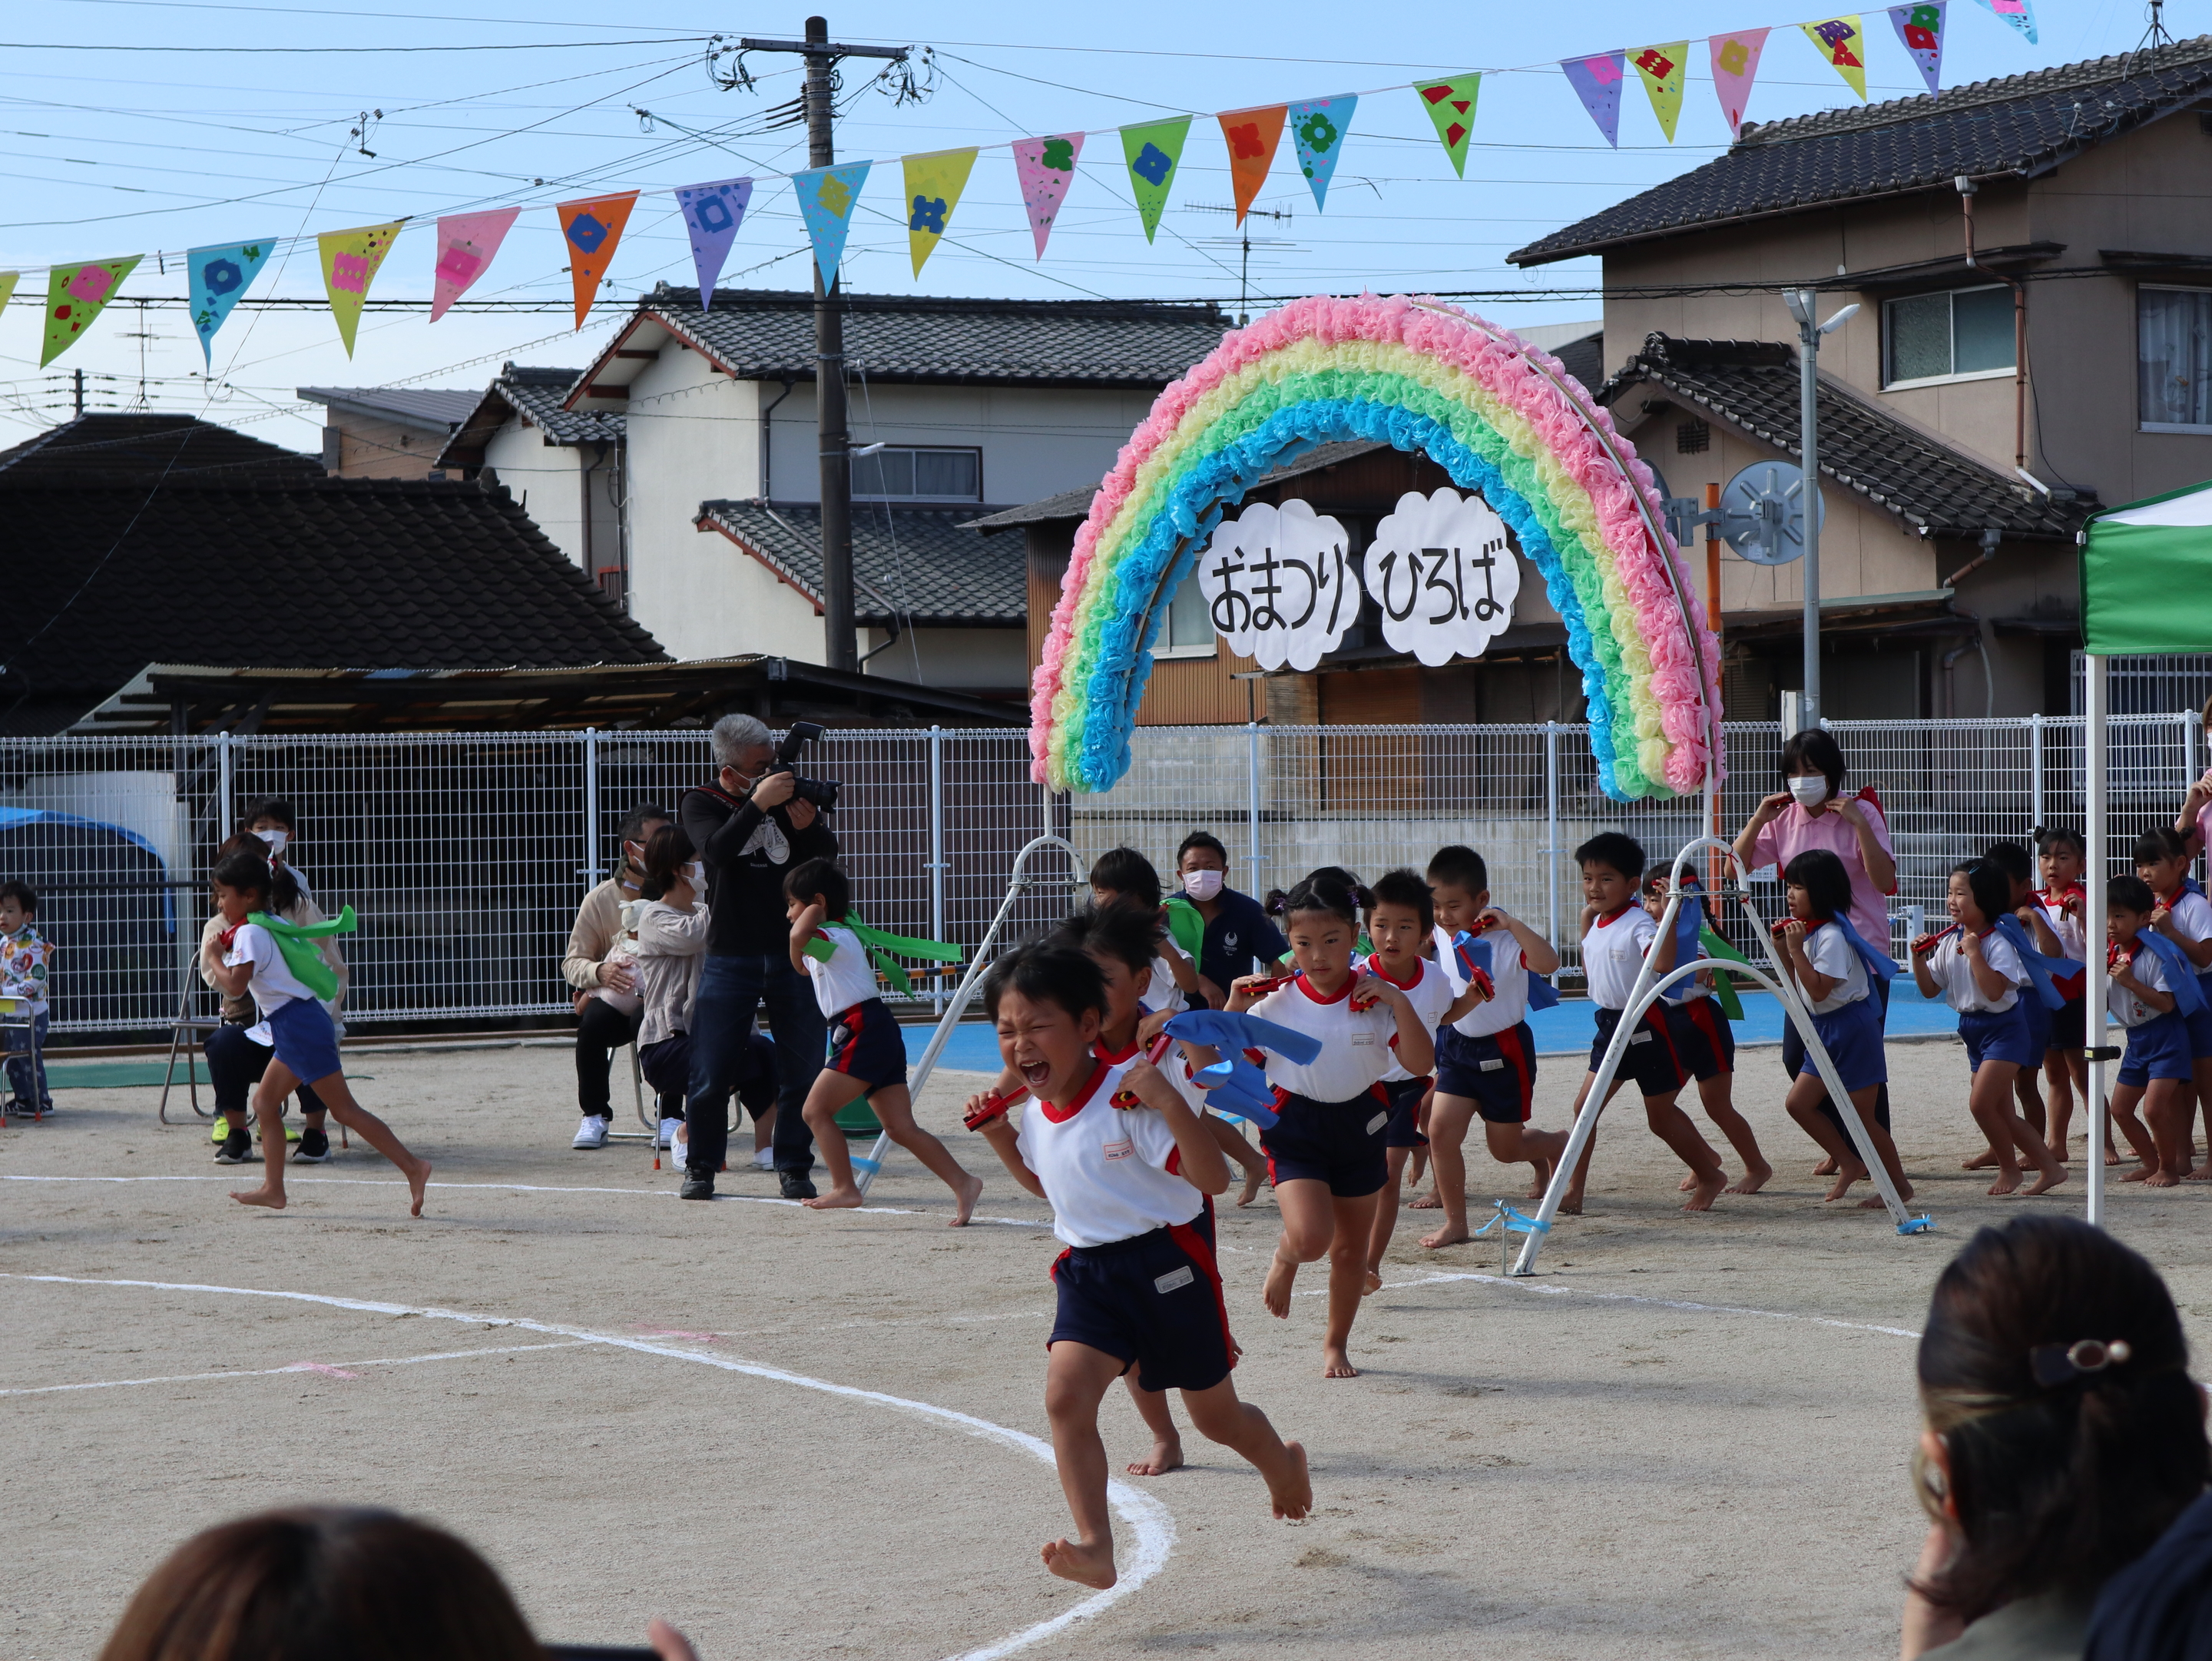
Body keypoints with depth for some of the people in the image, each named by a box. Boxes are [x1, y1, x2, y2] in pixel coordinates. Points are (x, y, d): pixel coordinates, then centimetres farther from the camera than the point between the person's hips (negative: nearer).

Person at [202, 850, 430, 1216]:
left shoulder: (249, 933, -11)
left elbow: (235, 985, -22)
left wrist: (213, 957, -5)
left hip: (297, 1024, -10)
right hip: (299, 1024, 10)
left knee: (345, 1110, -11)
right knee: (265, 1101, 13)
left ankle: (412, 1167, -15)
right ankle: (273, 1188, 12)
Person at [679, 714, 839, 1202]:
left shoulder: (785, 792, 9)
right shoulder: (700, 804, 0)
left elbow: (828, 854, 3)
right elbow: (718, 849, -19)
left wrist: (809, 826, -18)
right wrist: (758, 803, -27)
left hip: (793, 952, 3)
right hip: (730, 957, -3)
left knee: (803, 1069, 0)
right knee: (712, 1073, -3)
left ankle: (793, 1167, 10)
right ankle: (700, 1168, 10)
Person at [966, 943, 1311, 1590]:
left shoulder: (1128, 1100, -21)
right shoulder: (1036, 1116, 1)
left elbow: (1213, 1178, -26)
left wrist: (1170, 1102, -37)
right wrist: (1000, 1138, 9)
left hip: (1166, 1265, -5)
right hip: (1088, 1271, 5)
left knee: (1215, 1417, 15)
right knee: (1065, 1395, -21)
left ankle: (1284, 1465, 49)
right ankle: (1096, 1546, -22)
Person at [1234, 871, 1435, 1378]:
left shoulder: (1376, 998, -7)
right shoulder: (1275, 1003, -9)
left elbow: (1421, 1064, -14)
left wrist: (1399, 1003, -24)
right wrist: (1233, 1010, -18)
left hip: (1360, 1125, 2)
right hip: (1296, 1127, -2)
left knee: (1350, 1248, 13)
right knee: (1310, 1237, -23)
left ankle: (1336, 1345, 35)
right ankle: (1284, 1260, 15)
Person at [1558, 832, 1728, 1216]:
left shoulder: (1638, 923, -20)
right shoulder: (1598, 925, 7)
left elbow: (1662, 963, -38)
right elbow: (1589, 967, 24)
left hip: (1646, 1028, -8)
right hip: (1611, 1025, 8)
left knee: (1661, 1116, 4)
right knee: (1585, 1104, 1)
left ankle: (1711, 1176, 25)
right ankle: (1574, 1191, 6)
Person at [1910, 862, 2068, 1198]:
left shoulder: (1997, 943, -17)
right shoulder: (1948, 941, 5)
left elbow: (1994, 991, -29)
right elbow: (1929, 989, 9)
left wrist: (1974, 953, -28)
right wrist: (1918, 957, -5)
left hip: (2003, 1028, -8)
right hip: (1972, 1029, 8)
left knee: (1981, 1103, -17)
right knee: (2003, 1113, 10)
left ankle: (2009, 1168, 3)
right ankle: (2050, 1168, 20)